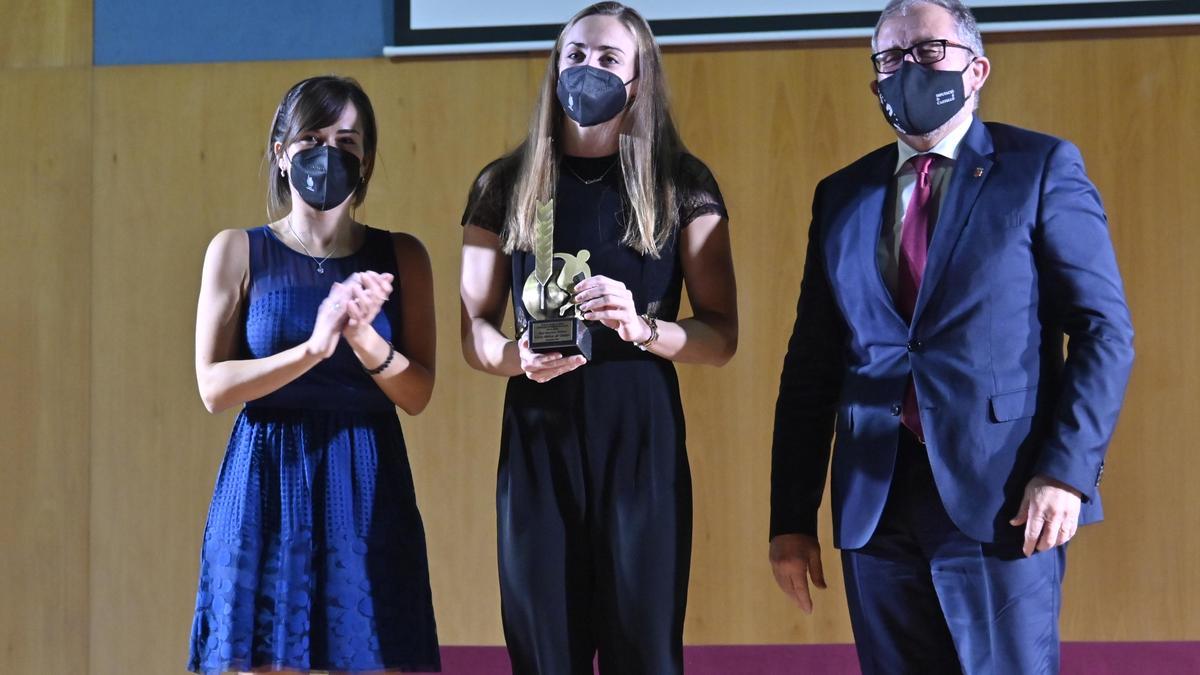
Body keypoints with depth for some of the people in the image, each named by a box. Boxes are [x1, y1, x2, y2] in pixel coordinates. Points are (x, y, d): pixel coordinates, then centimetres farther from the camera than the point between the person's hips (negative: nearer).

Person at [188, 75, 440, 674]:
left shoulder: (401, 258, 6)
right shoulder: (238, 252, 2)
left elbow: (417, 394, 1)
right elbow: (214, 387, -6)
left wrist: (363, 339, -18)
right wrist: (313, 348, -20)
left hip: (367, 489, 1)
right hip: (266, 483, -1)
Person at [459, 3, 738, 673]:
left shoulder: (682, 186, 4)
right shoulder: (505, 187, 9)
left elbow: (722, 335, 2)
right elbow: (475, 329, 10)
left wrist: (643, 328, -18)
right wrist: (518, 357, -13)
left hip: (642, 442, -1)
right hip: (538, 443, 1)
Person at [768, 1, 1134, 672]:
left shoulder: (1042, 169, 2)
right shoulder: (842, 195, 14)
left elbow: (1105, 330, -3)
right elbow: (811, 363, 13)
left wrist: (1067, 471, -13)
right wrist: (792, 517, 7)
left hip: (1002, 506, -4)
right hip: (876, 511, 4)